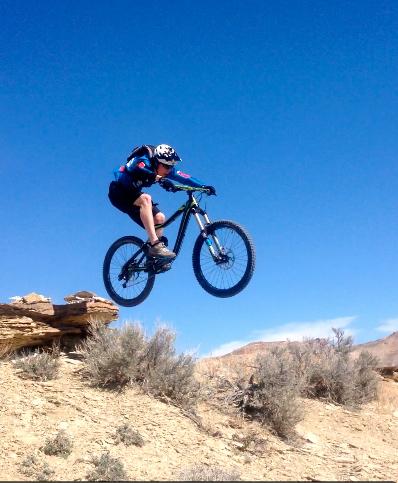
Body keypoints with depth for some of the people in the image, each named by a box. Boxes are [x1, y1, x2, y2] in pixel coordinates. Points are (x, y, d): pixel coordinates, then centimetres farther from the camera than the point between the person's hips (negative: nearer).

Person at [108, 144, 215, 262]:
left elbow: (184, 177, -12)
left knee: (159, 218, -7)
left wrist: (203, 186, -25)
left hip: (132, 193, 8)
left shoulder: (166, 170, -8)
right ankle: (155, 244, -41)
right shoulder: (143, 161, -26)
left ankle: (152, 256, -1)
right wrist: (159, 178, -60)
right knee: (146, 198, -34)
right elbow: (138, 169, -47)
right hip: (118, 193, -8)